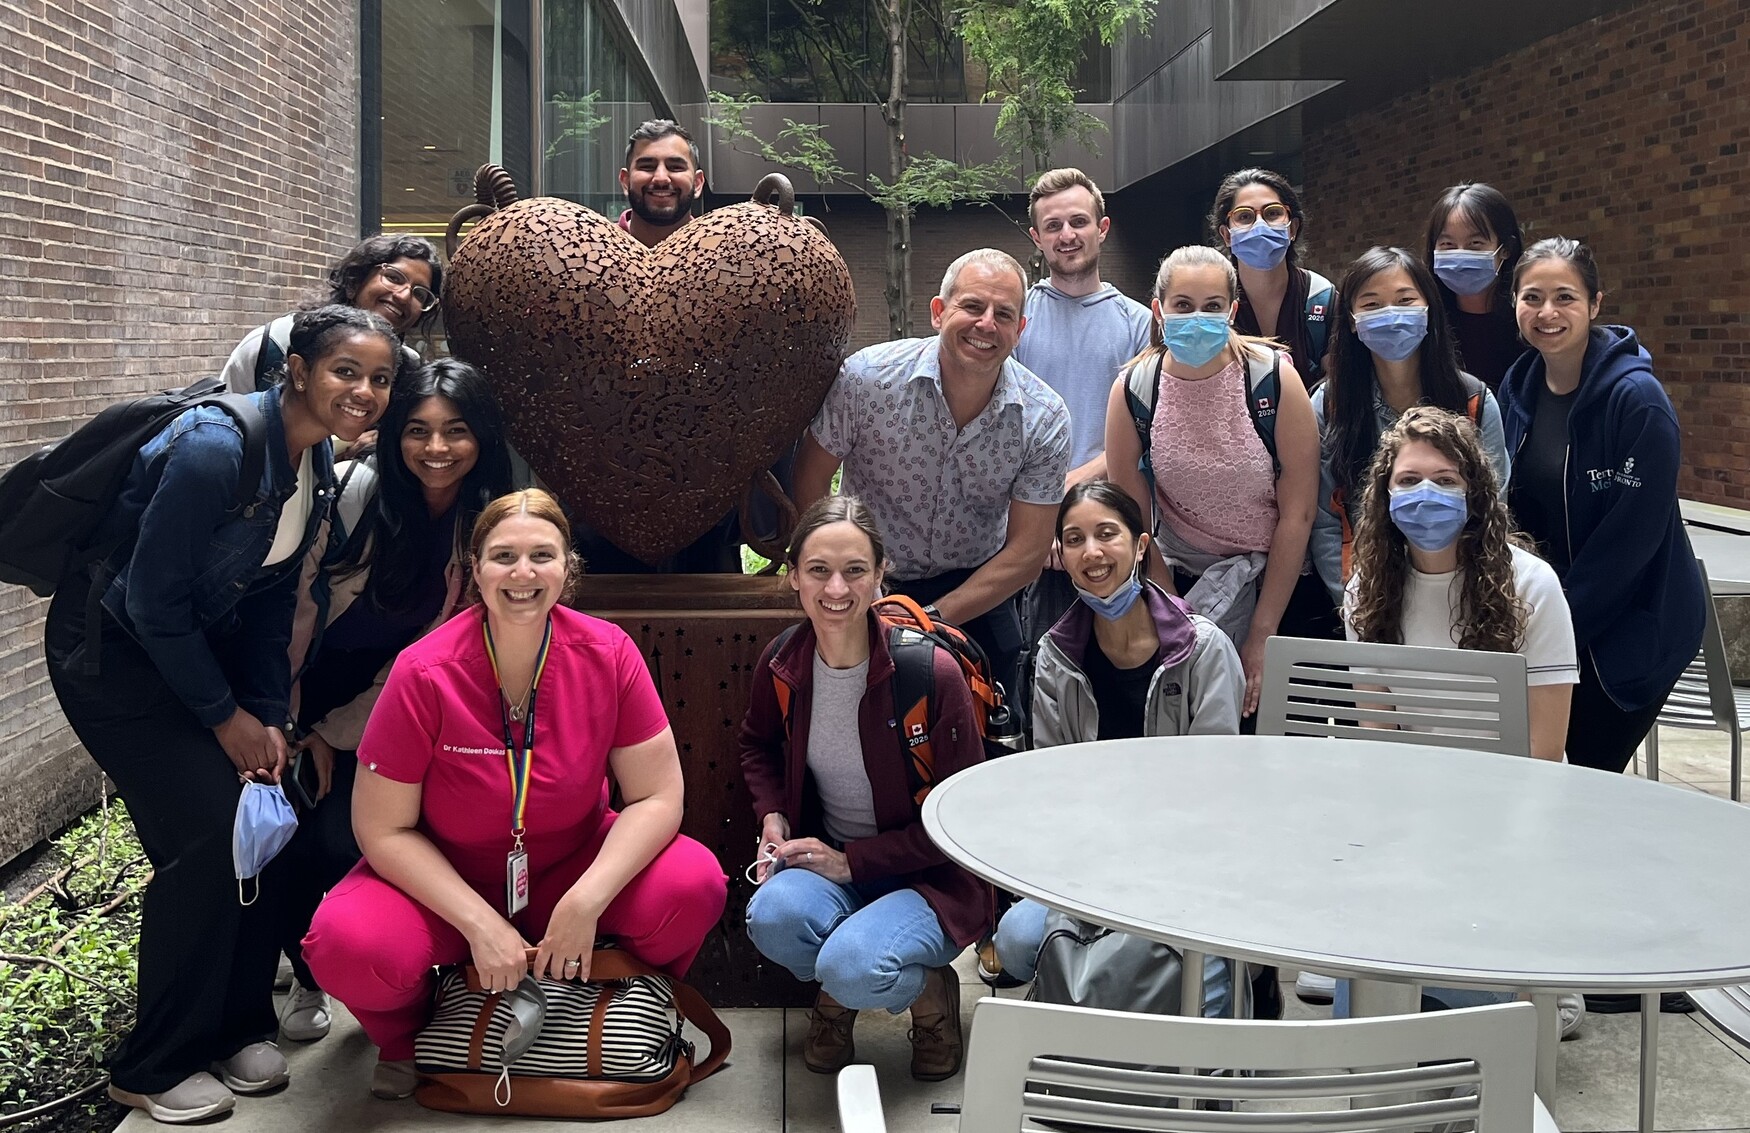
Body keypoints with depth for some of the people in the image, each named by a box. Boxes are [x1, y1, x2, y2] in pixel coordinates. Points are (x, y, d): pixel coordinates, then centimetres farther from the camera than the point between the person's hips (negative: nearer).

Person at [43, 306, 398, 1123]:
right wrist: (226, 717, -16)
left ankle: (238, 1024, 18)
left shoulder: (318, 462, -3)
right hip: (111, 646, -8)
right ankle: (156, 1068, 4)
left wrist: (270, 715, -2)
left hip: (198, 640, 8)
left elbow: (271, 597, 5)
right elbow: (152, 598, -24)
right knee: (205, 833, -13)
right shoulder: (217, 448, -29)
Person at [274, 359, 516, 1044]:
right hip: (300, 689, -1)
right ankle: (305, 974, 17)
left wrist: (336, 734, -7)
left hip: (377, 710, 1)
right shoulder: (352, 488, -20)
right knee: (286, 829, -11)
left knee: (341, 840, -15)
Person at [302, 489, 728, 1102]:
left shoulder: (607, 653, -15)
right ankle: (407, 1036, 8)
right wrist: (480, 924, -22)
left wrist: (586, 900, -25)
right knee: (347, 947, -31)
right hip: (442, 880, -1)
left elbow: (657, 796, -12)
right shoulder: (424, 674, -19)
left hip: (573, 863, 1)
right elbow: (384, 829, -14)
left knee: (694, 884, -26)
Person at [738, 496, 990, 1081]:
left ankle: (928, 988, 5)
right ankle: (837, 994, 6)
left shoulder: (933, 672, -20)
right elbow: (757, 745, 19)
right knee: (774, 915, -30)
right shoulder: (781, 665, -5)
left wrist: (851, 860, -15)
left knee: (854, 968, -33)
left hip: (928, 876, -4)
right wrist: (773, 818, 0)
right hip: (825, 861, 4)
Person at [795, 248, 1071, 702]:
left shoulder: (1045, 419, -15)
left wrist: (933, 617, -20)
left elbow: (1026, 551, -12)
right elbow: (812, 479, -8)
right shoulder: (866, 376, -19)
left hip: (978, 595, 1)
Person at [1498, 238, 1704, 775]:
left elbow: (1635, 531, -20)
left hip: (1633, 626, -5)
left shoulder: (1637, 397, -18)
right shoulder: (1519, 386, 1)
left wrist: (1562, 621, -17)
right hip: (1543, 616, 6)